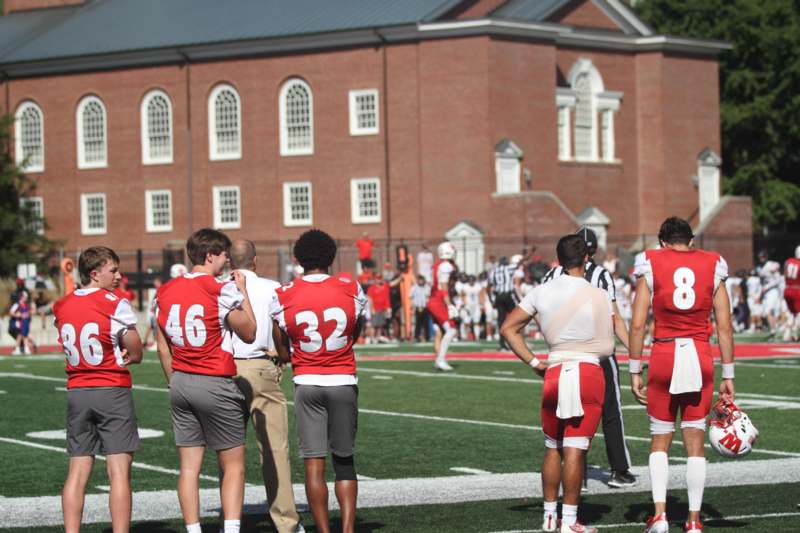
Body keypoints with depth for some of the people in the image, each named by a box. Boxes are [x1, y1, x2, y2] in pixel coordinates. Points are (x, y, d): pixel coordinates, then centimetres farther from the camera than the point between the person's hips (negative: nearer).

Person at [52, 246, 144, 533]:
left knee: (77, 473, 7)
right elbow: (136, 354, -6)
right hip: (113, 391, -5)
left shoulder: (62, 307, 7)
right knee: (119, 472, -3)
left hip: (76, 392, 5)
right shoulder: (115, 305, -10)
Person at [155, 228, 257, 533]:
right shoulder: (223, 290, -12)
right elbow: (249, 334, -2)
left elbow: (163, 347, 11)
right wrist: (243, 293, 7)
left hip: (180, 383, 6)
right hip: (216, 385, -5)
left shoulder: (165, 292, 7)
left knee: (189, 467, 7)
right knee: (233, 466, 3)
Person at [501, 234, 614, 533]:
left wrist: (534, 363, 10)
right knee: (575, 450, -3)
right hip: (590, 373, -3)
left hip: (555, 373, 3)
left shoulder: (542, 292, 3)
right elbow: (607, 347, -2)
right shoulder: (599, 296, -6)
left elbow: (508, 329, 7)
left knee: (553, 448, 16)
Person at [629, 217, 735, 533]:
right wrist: (728, 376, 9)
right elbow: (725, 327, 4)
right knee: (695, 442, 7)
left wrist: (635, 372, 2)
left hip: (664, 356, -1)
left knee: (660, 439, 11)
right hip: (701, 356, 1)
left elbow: (637, 325, -3)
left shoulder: (650, 265, 2)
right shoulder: (712, 267, 6)